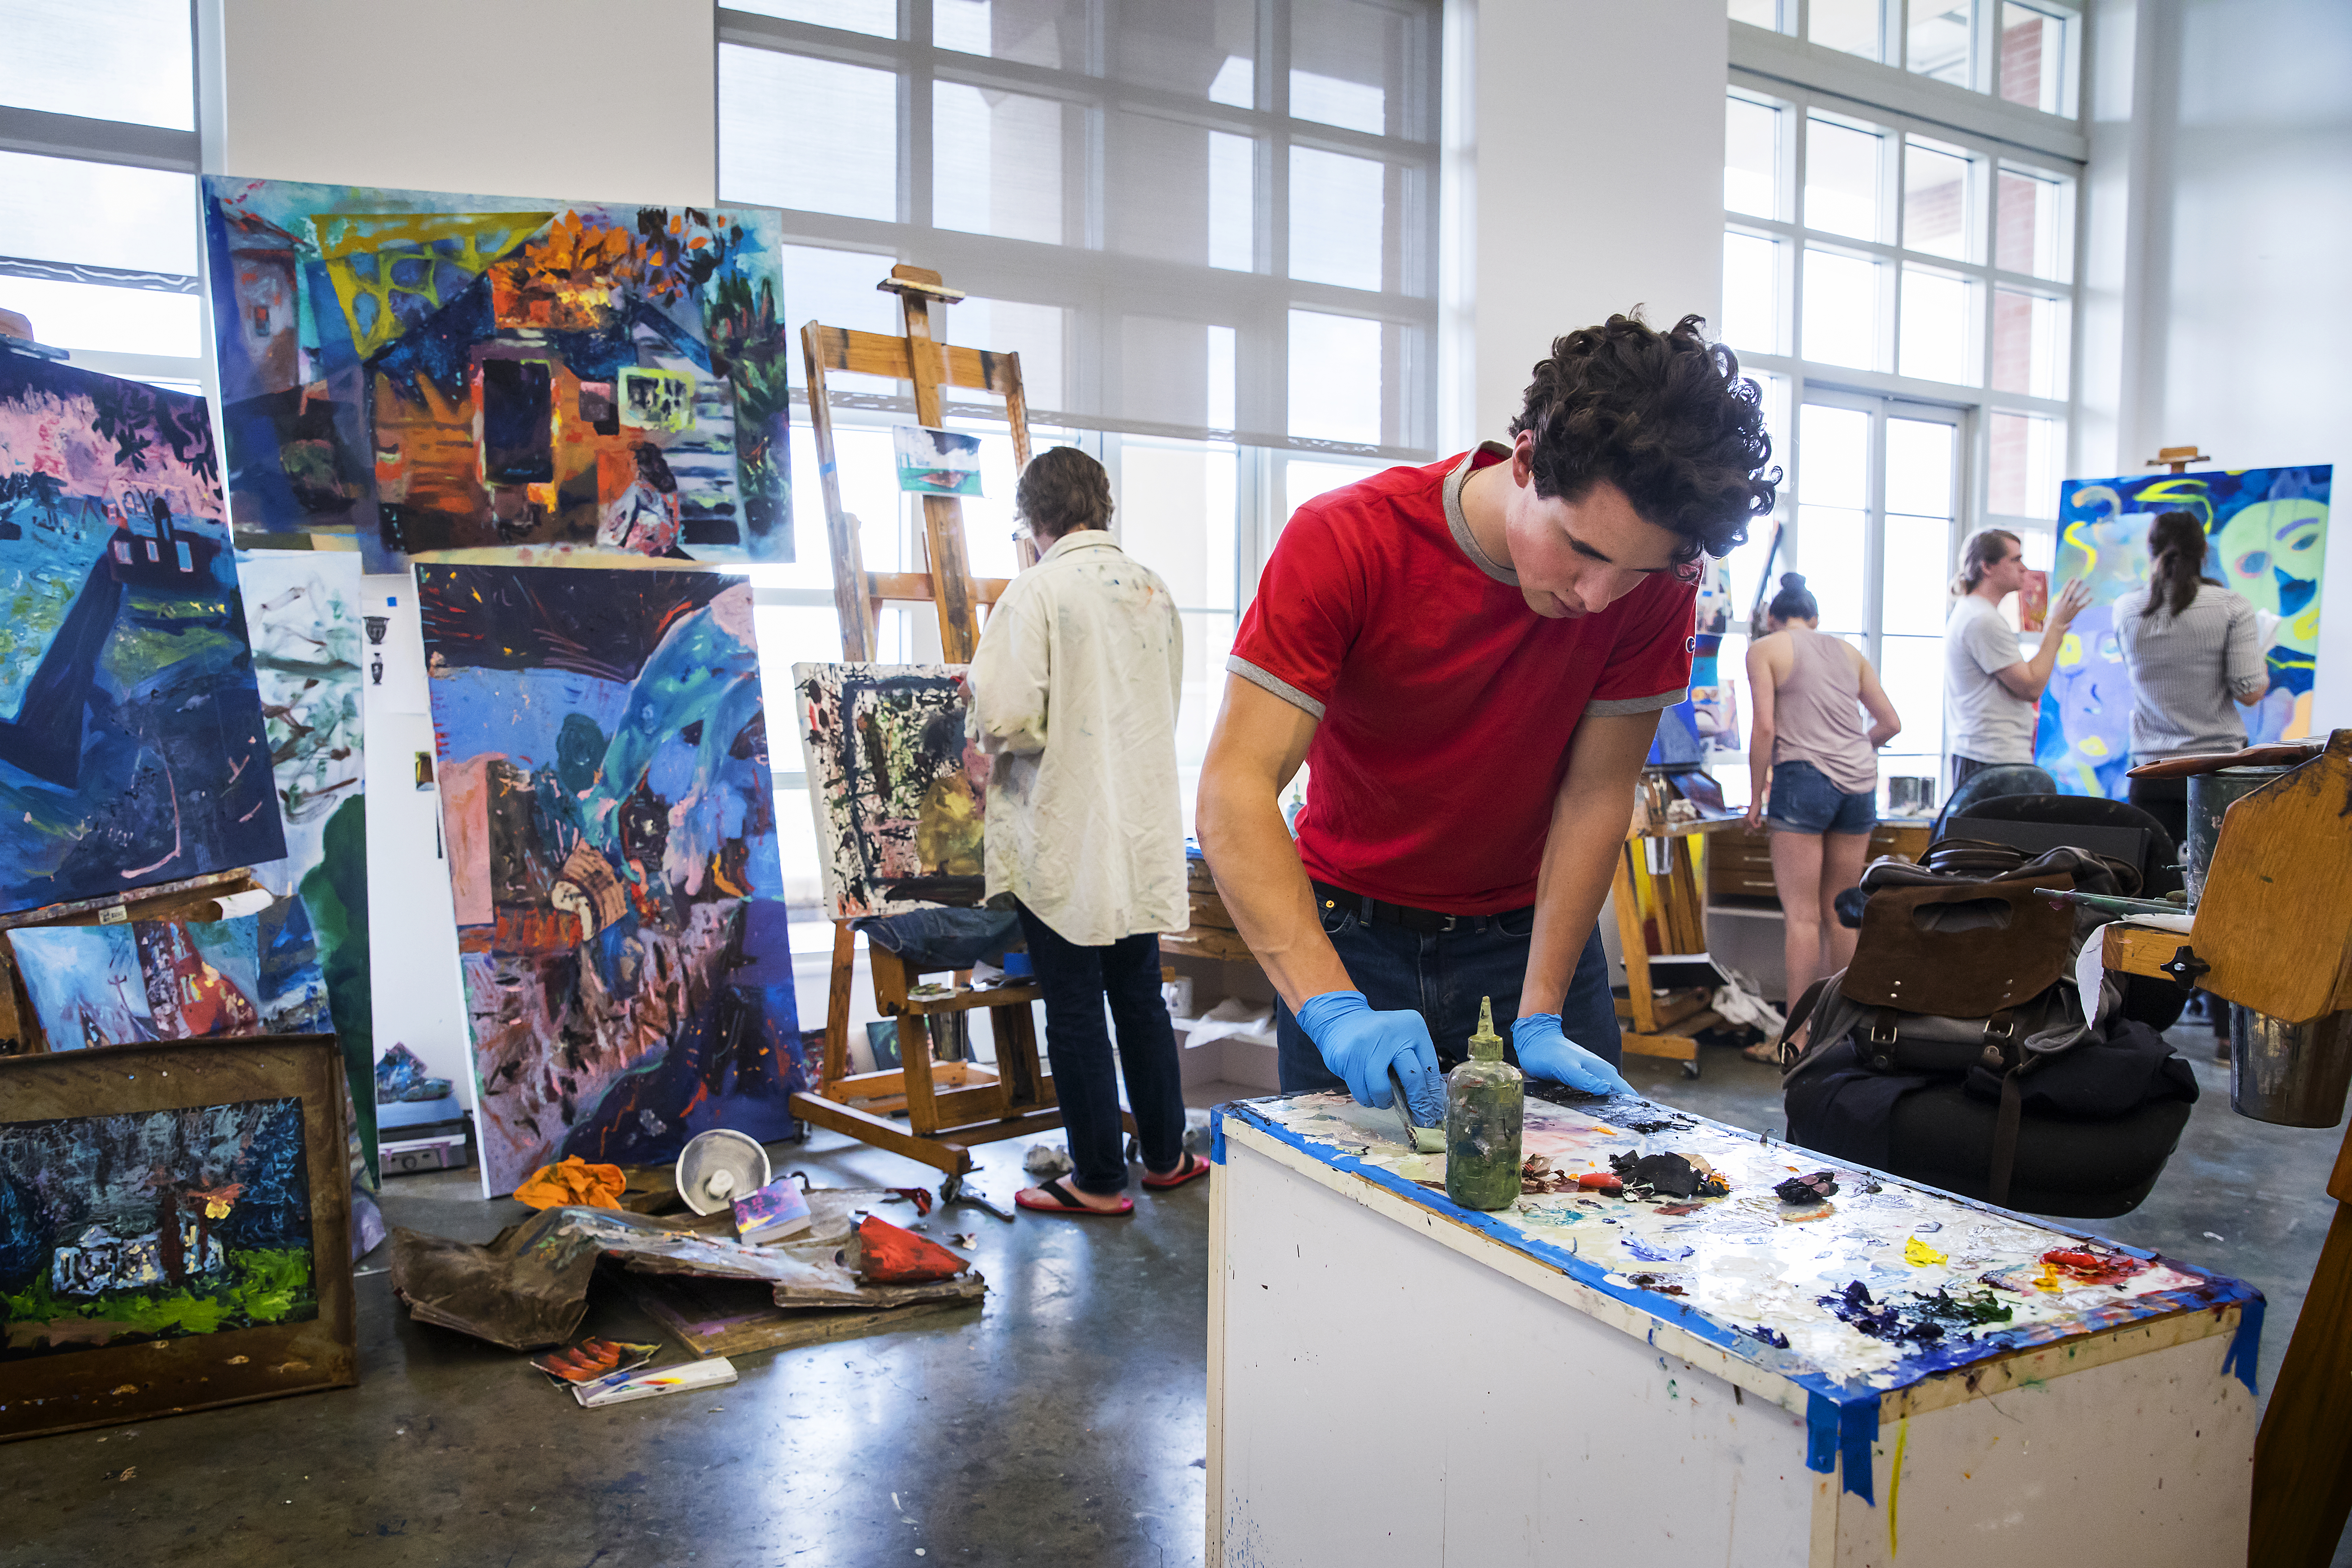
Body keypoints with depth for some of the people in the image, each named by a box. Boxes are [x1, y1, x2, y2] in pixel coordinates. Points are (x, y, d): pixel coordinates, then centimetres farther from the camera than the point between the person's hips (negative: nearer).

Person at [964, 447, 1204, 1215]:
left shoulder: (1037, 591, -14)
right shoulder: (1155, 591, 6)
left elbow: (1007, 717, -21)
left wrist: (980, 714, 1)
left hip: (1063, 841, -6)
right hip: (1144, 834, 6)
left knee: (1075, 1012, 5)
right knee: (1140, 997, 18)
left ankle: (1098, 1180, 14)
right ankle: (1165, 1155, 30)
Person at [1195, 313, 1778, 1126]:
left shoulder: (1658, 579, -16)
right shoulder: (1345, 542, -24)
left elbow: (1596, 794, -11)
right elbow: (1234, 790, -30)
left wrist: (1541, 1017, -17)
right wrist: (1336, 1008, -41)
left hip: (1533, 929, 2)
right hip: (1350, 935, -1)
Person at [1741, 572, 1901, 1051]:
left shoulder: (1764, 649, 4)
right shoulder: (1848, 651, 18)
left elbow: (1764, 728, -7)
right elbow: (1891, 724, 16)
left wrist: (1756, 797, 0)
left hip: (1805, 778, -5)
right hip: (1860, 783, 5)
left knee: (1801, 914, -2)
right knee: (1838, 911, 14)